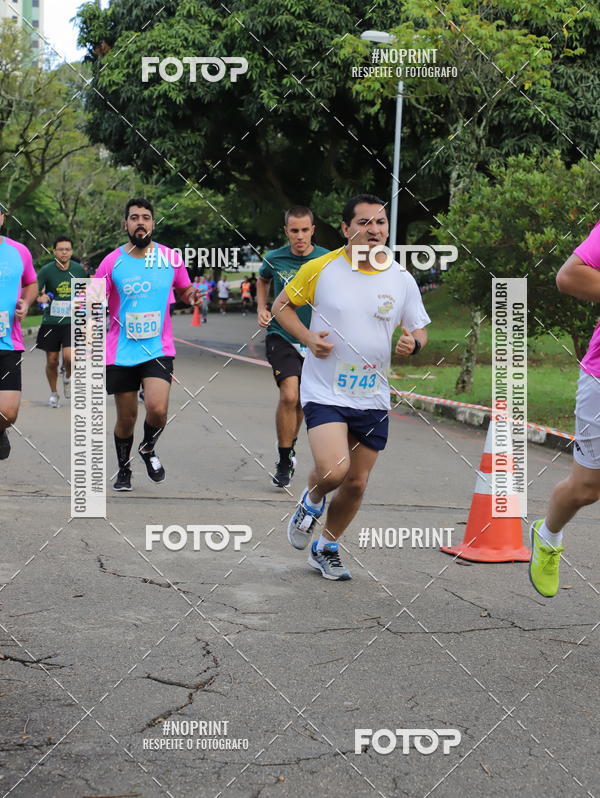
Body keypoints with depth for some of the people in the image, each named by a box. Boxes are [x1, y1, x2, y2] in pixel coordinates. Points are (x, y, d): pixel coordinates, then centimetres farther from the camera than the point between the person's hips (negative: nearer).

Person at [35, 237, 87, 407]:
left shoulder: (79, 269, 0)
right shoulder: (46, 270, -6)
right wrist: (40, 297, -32)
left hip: (72, 322, 0)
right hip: (51, 321, 0)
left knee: (69, 356, -19)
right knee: (52, 361, 6)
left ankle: (67, 376, 16)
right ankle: (53, 393, 29)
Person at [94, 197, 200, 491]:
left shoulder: (171, 258, -1)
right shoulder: (112, 261, -2)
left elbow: (184, 290, 16)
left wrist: (192, 296, -7)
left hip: (158, 349, -1)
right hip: (121, 352, 1)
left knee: (157, 409, -20)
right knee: (126, 417, 9)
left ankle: (148, 449, 14)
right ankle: (123, 470, 34)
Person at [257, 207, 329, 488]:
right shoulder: (274, 258, -3)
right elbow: (263, 280, 21)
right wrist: (262, 308, 6)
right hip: (281, 336, -1)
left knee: (301, 401, 12)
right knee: (289, 396, -18)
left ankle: (289, 446, 39)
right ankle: (284, 461, -5)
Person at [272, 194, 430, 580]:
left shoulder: (402, 279, 1)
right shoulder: (320, 268, -6)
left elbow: (419, 331, 12)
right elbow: (282, 305, 6)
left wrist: (413, 343, -13)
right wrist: (307, 337, -11)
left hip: (373, 398, 4)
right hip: (325, 392, -3)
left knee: (357, 483, 10)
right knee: (333, 470, -22)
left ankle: (327, 547, 35)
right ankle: (312, 501, 15)